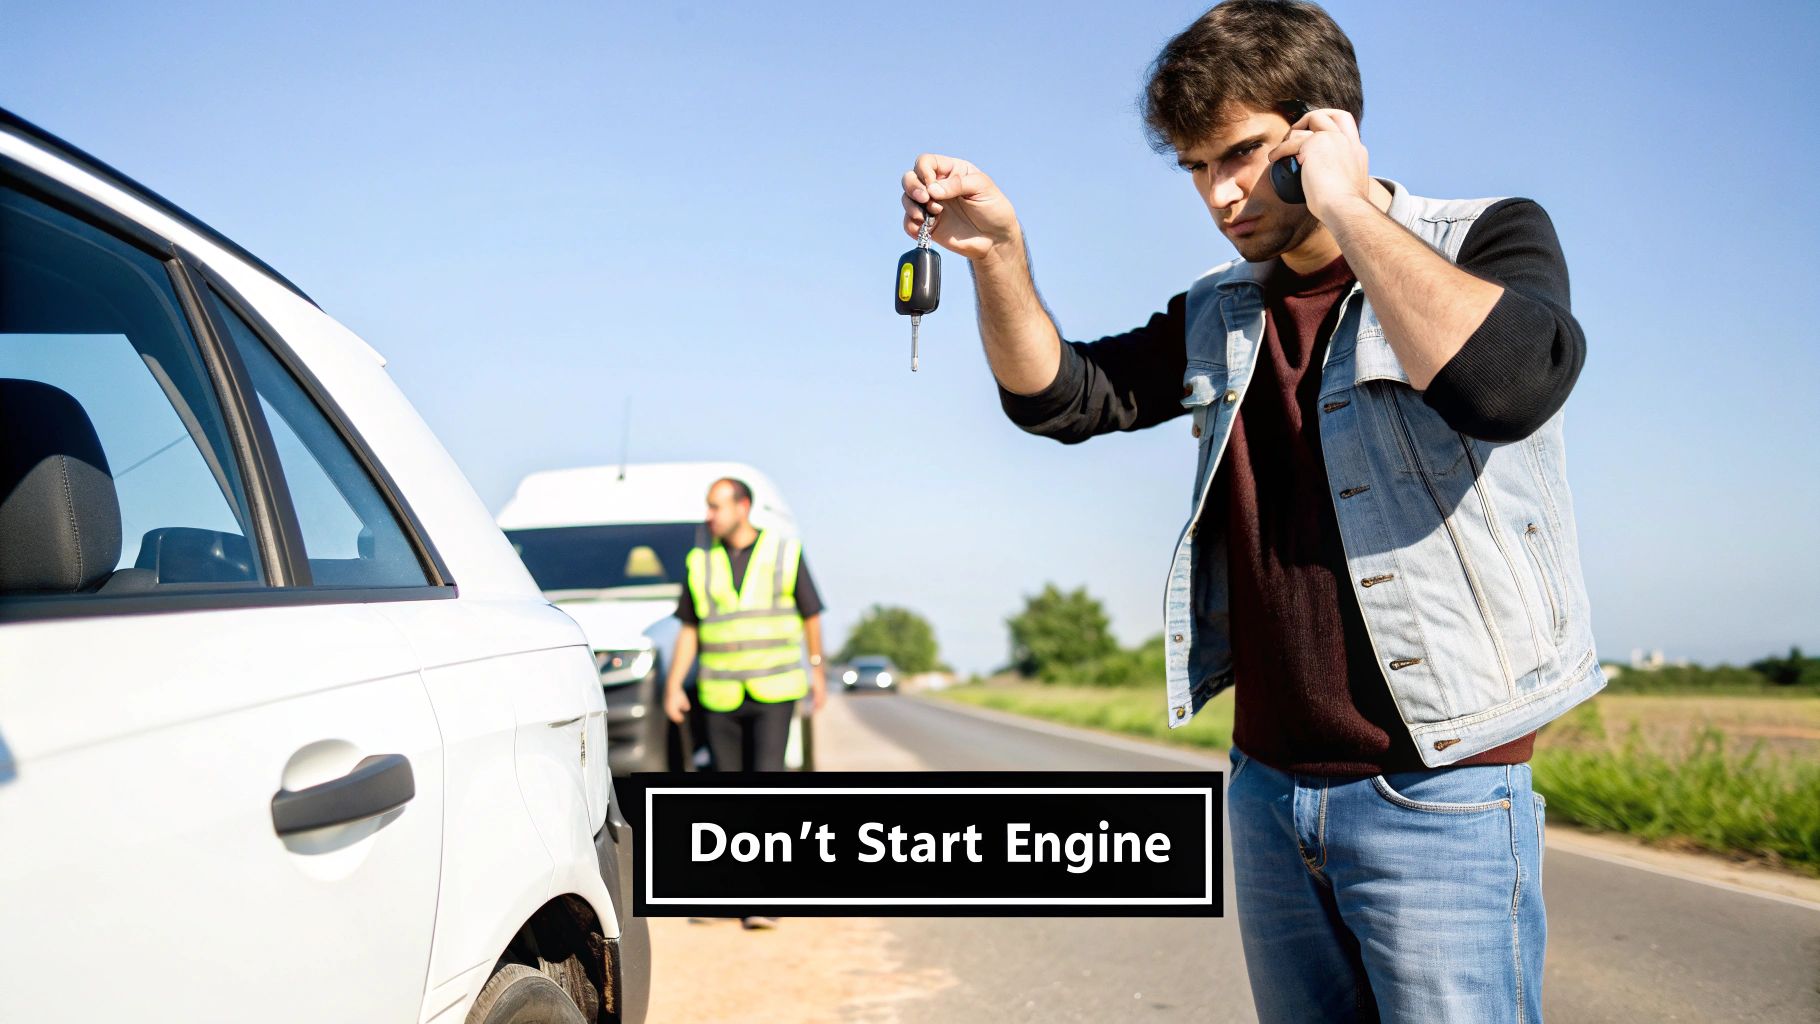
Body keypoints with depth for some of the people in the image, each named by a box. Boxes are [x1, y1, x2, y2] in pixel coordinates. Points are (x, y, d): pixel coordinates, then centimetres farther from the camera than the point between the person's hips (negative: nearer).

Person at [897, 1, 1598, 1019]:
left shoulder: (1491, 239, -5)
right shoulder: (1218, 317, 12)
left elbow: (1509, 380, -26)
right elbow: (1058, 394, 10)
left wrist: (1347, 209, -19)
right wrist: (999, 252, -7)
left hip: (1438, 794, -5)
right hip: (1268, 788, 6)